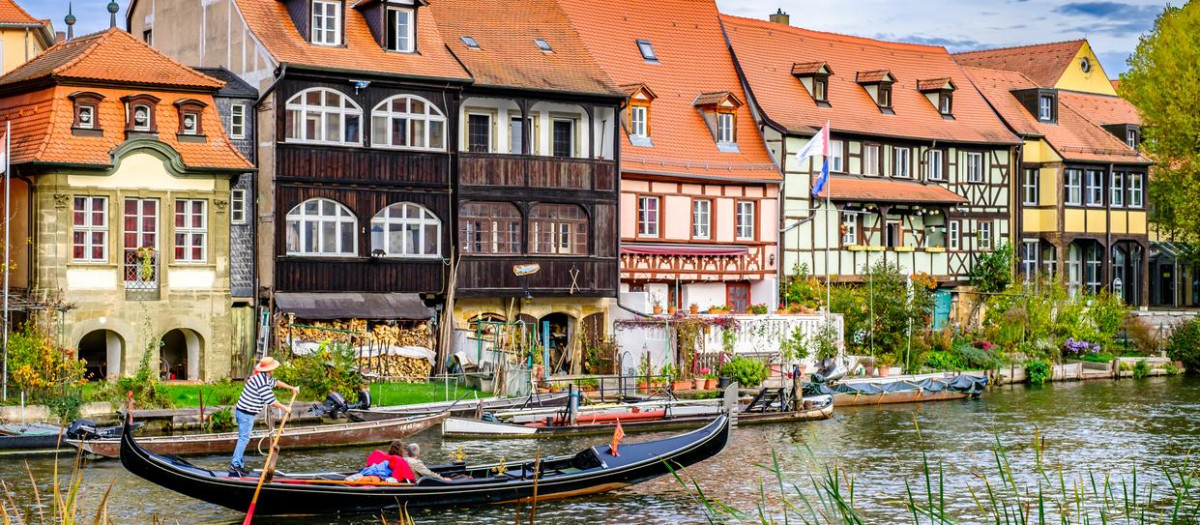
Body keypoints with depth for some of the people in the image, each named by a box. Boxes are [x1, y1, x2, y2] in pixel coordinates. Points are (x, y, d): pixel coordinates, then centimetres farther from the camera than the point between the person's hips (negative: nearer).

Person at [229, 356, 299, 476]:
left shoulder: (265, 377, 10)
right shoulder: (262, 381, -22)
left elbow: (275, 382, 30)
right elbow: (270, 400, -20)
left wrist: (292, 388, 31)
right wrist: (284, 408, -9)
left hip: (246, 413, 10)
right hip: (245, 413, -10)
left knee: (243, 438, 13)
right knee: (244, 438, -9)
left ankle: (238, 465, 18)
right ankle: (235, 465, -9)